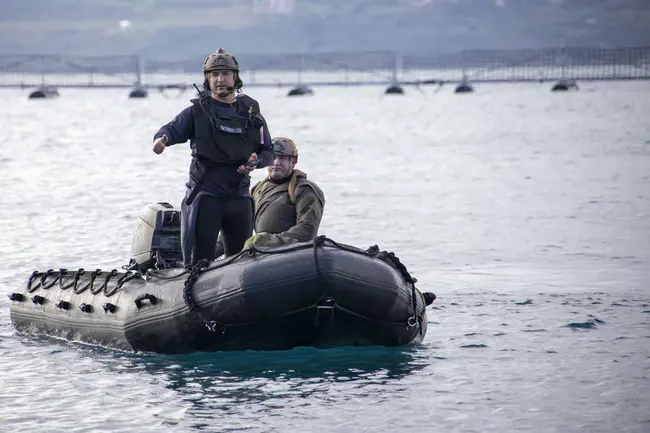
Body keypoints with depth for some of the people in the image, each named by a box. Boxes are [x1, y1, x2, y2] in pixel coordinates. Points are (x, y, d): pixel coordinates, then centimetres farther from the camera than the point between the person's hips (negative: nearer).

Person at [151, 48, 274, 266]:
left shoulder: (251, 112, 10)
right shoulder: (197, 111, 3)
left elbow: (268, 151, 14)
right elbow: (173, 128, -11)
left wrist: (256, 161, -9)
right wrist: (161, 138, -35)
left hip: (239, 197, 3)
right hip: (205, 196, -3)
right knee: (198, 261, -7)